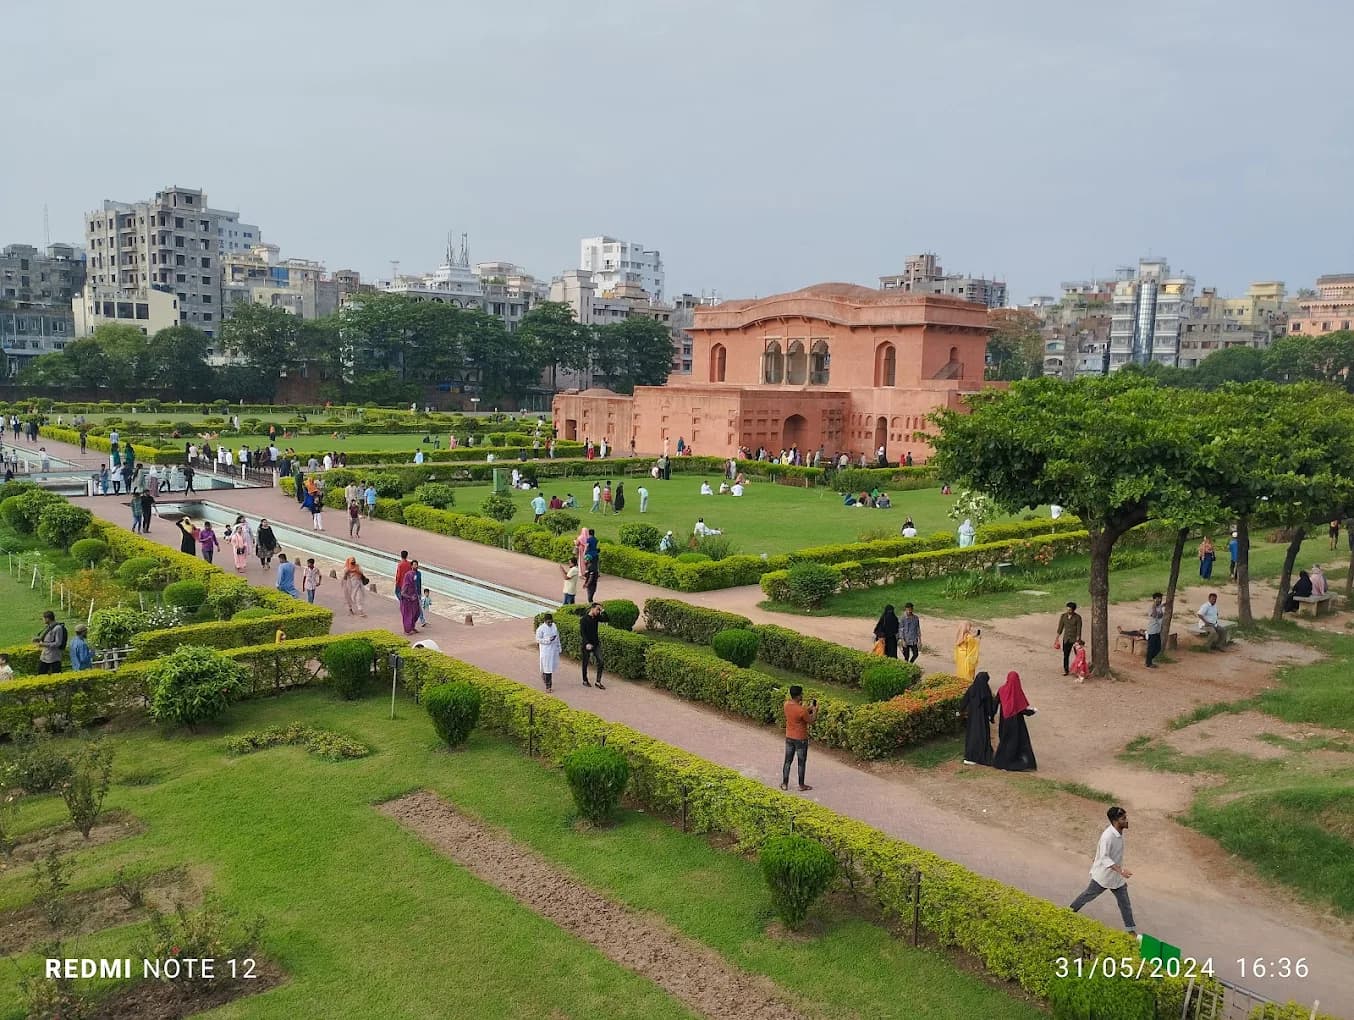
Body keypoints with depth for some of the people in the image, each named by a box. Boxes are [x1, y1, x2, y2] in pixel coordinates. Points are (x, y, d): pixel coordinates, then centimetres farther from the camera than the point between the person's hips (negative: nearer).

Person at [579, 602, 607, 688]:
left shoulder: (596, 617, 4)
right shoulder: (584, 619, -13)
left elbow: (605, 619, -5)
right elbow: (582, 632, -16)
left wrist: (602, 610, -12)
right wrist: (587, 643, -24)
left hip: (596, 643, 5)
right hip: (587, 644, -5)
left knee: (600, 662, -4)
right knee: (585, 663, 9)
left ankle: (598, 682, 0)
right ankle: (585, 681, 25)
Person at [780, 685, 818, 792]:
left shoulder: (787, 705, -5)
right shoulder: (801, 710, -27)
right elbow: (811, 721, -13)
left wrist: (809, 708, 9)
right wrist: (815, 710, -1)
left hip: (789, 738, 6)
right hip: (801, 739, -6)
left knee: (787, 761, 15)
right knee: (801, 763, 9)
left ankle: (785, 784, 22)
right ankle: (801, 786, 20)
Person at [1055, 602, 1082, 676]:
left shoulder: (1077, 617, -11)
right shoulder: (1063, 616, 0)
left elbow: (1079, 629, -13)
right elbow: (1060, 627, 7)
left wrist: (1078, 640, -19)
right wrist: (1057, 637, 5)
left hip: (1075, 638, -3)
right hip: (1066, 638, 3)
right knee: (1065, 655, 2)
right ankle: (1065, 670, 11)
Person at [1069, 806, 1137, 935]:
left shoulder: (1119, 832, -4)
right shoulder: (1108, 836, -31)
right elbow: (1104, 858, -35)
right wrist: (1120, 870, -46)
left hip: (1117, 876, 7)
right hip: (1103, 875, -7)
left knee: (1125, 903, 8)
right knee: (1089, 895, 14)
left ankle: (1131, 930, 19)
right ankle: (1071, 910, 35)